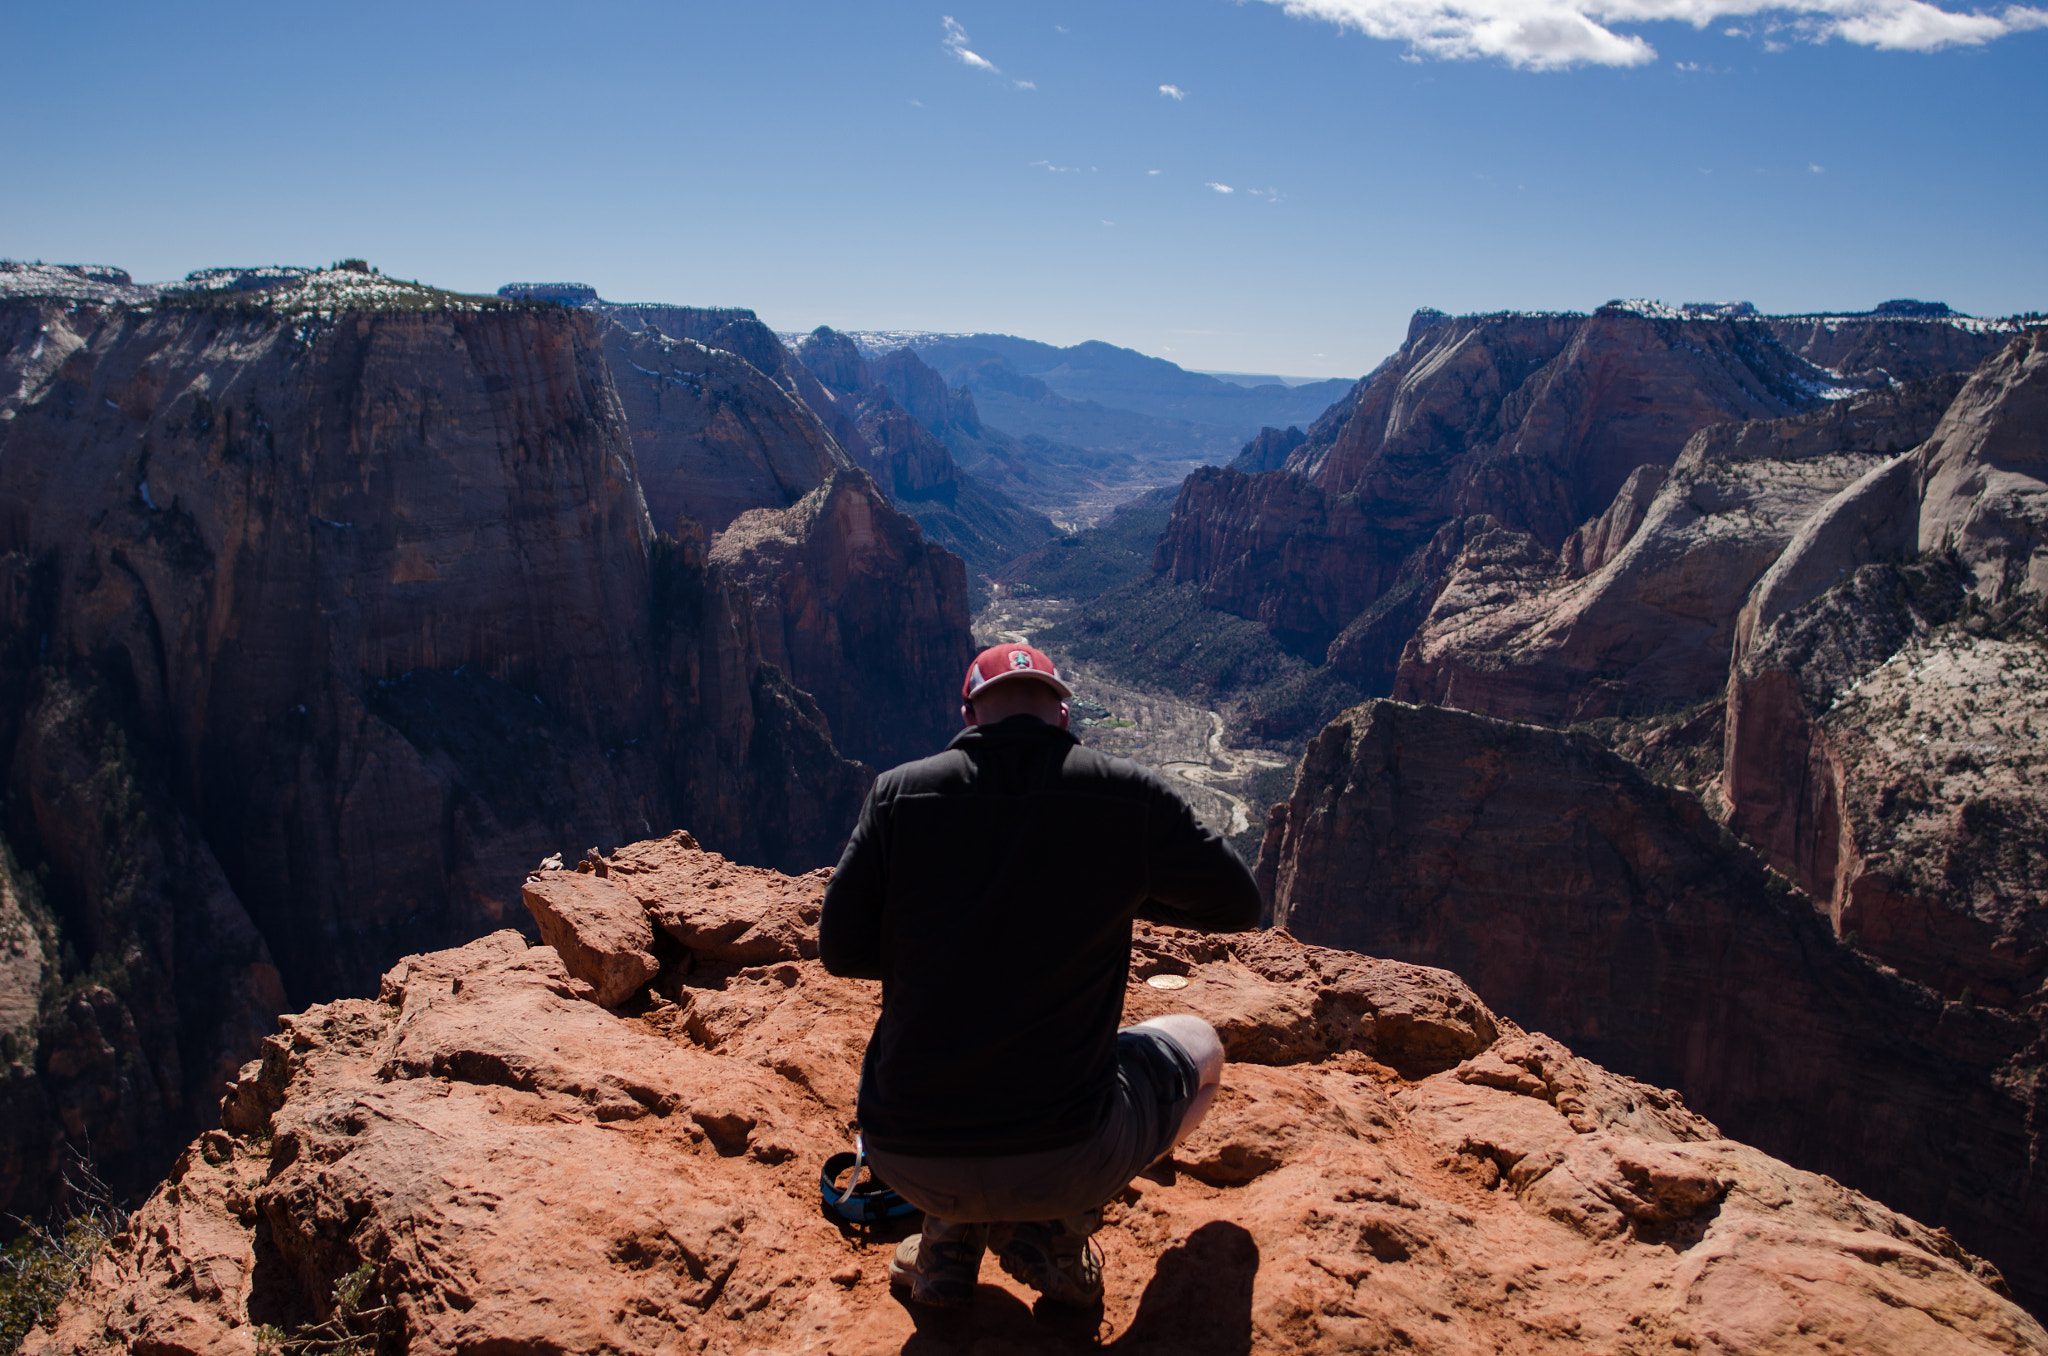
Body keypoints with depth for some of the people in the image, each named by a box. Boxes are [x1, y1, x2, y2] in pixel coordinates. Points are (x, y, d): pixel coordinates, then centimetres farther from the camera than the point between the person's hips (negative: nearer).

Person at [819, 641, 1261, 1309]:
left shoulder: (899, 791, -2)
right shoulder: (1128, 792, -4)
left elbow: (840, 951, 5)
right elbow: (1237, 905, 10)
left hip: (905, 1161, 3)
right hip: (1060, 1160, -3)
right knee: (1199, 1044, 27)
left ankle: (949, 1235, 14)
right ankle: (1057, 1228, 8)